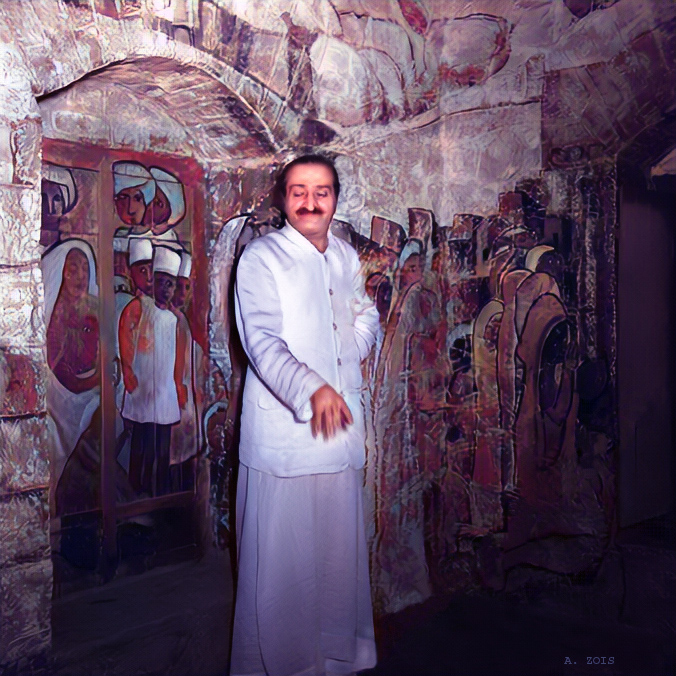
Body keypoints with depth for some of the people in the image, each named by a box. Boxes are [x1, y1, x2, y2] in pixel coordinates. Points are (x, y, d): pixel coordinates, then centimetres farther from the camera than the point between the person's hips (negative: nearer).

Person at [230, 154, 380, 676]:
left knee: (341, 547, 16)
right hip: (282, 430, -6)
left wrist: (355, 349, 4)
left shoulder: (347, 256, 12)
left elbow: (366, 317, 26)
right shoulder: (262, 257, -7)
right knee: (279, 556, 1)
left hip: (341, 421, 6)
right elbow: (262, 340, -19)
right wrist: (310, 388, -35)